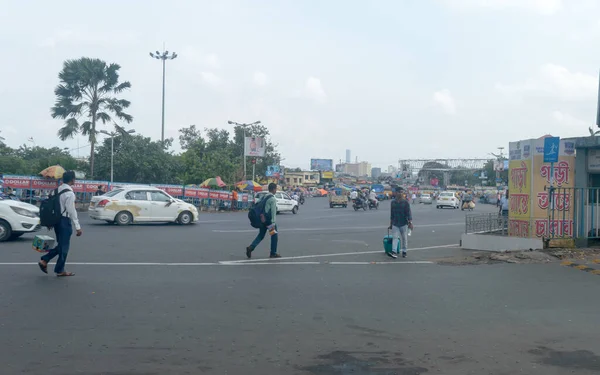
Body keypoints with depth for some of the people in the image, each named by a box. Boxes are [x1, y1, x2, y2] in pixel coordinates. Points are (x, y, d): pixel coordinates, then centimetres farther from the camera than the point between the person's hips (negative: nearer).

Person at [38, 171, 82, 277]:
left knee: (60, 245, 20)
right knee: (64, 246, 3)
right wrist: (77, 227, -16)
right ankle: (60, 270, 12)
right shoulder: (69, 193, -18)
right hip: (65, 221, -8)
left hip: (57, 219, 8)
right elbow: (71, 211, -19)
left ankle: (44, 260, 12)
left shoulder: (58, 190, 8)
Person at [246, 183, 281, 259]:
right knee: (274, 235, 7)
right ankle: (273, 253, 12)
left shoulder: (264, 197, 13)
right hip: (269, 220, -8)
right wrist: (273, 223, -17)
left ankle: (251, 247, -8)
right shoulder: (273, 199, -12)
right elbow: (273, 212, -17)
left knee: (260, 235, 11)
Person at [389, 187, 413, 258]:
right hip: (395, 224, 2)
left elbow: (409, 213, -7)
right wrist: (391, 223, 15)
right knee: (395, 237, -6)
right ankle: (393, 251, -13)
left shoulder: (405, 202, -4)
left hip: (404, 223, -2)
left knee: (404, 238, 6)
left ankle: (404, 251, 16)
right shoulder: (393, 202, 6)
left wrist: (410, 222, -15)